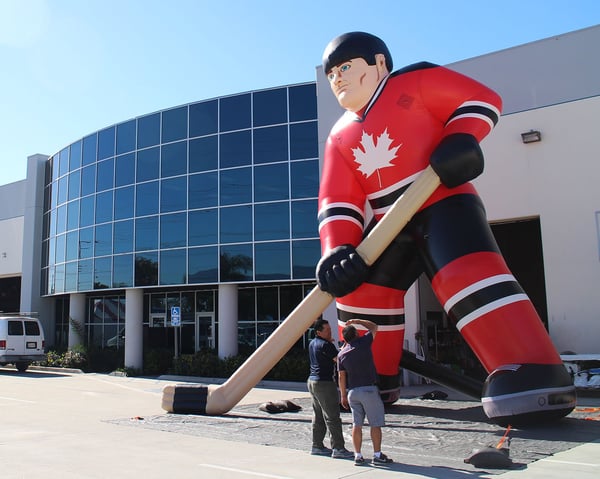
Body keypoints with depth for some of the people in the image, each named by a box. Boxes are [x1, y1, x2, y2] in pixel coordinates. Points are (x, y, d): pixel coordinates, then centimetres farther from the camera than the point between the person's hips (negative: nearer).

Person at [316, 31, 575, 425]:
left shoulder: (415, 80, 0)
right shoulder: (340, 137, 14)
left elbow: (481, 99, 0)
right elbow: (338, 202, 4)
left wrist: (460, 139, -19)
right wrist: (338, 249, -12)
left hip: (442, 201, -6)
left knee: (468, 274, -27)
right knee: (362, 291, 3)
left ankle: (532, 374, -30)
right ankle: (374, 380, 19)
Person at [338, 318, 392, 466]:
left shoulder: (342, 354, 4)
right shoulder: (364, 343, -6)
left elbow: (341, 377, 6)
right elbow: (374, 327, 12)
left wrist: (343, 395, 14)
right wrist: (356, 321, 18)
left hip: (352, 391, 4)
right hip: (369, 389, -4)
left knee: (357, 424, 9)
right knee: (375, 423, 4)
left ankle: (358, 456, 11)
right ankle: (377, 455, 7)